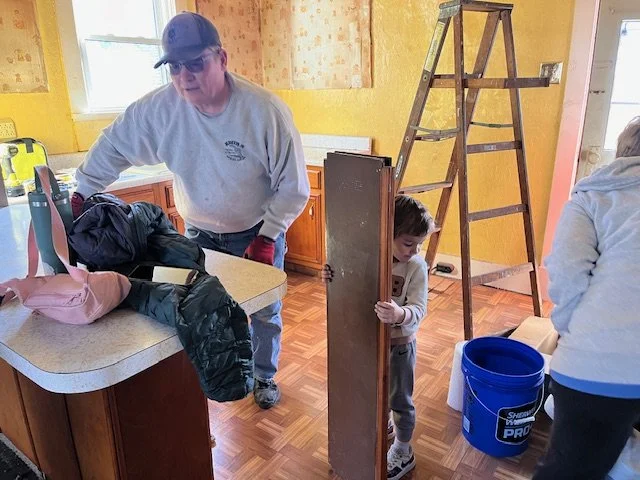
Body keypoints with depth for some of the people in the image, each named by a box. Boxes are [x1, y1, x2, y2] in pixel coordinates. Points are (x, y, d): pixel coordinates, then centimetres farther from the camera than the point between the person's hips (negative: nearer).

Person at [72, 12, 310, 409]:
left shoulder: (267, 111, -25)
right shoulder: (159, 108, -16)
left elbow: (293, 187, -17)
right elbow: (113, 147, 0)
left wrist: (267, 238, -21)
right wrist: (81, 197, 3)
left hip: (258, 231, -2)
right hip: (200, 234, 3)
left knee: (265, 313, 13)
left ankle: (265, 376, 40)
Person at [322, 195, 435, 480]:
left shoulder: (416, 266, -21)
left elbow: (418, 310, -27)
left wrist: (400, 314, -49)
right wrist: (331, 279, -18)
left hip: (399, 344, -4)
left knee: (399, 399, 14)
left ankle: (403, 453, 37)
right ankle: (385, 425, 56)